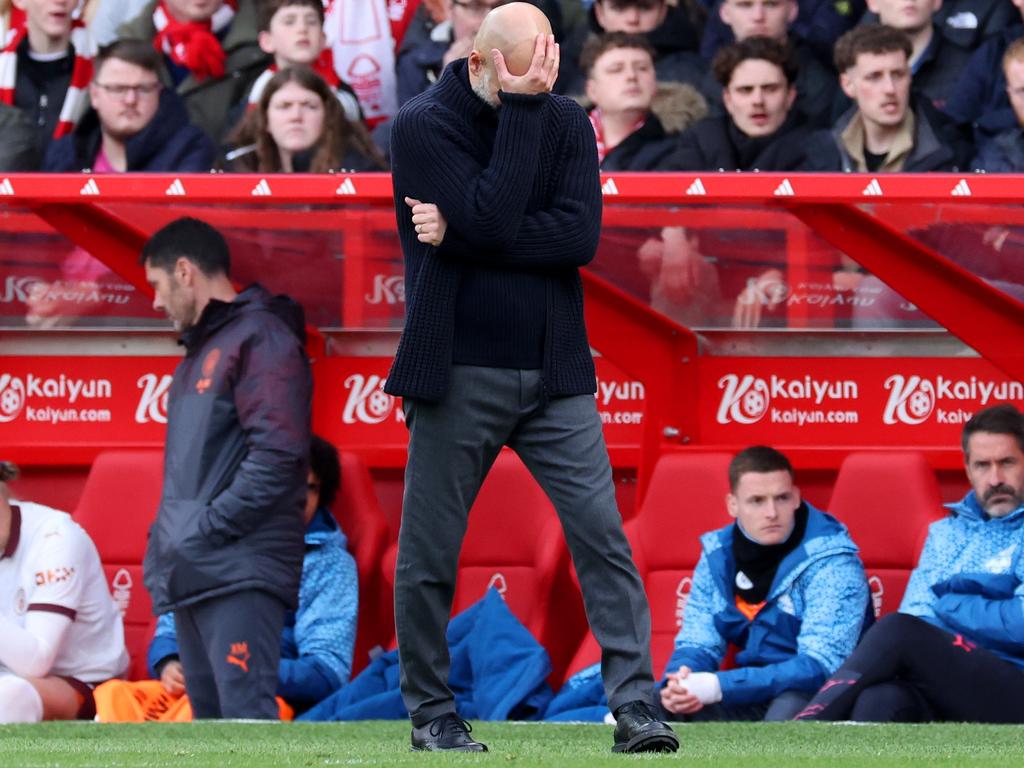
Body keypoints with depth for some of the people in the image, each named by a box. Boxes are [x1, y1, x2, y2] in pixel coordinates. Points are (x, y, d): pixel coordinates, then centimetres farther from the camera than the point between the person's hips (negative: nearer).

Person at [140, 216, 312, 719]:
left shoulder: (261, 338, -6)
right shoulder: (200, 352, 23)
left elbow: (277, 452, -17)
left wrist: (209, 527, -18)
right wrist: (167, 538, 12)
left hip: (240, 570, -10)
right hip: (191, 574, 10)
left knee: (246, 713, -18)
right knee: (209, 716, 8)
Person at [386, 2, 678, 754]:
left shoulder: (566, 123, 4)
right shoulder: (423, 125, -6)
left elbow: (580, 236, -10)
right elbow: (490, 219, -20)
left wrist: (458, 238, -16)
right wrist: (519, 110, -19)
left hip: (555, 376, 3)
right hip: (457, 375, -3)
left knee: (603, 535, -7)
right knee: (430, 552, 3)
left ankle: (635, 704, -8)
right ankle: (432, 713, 18)